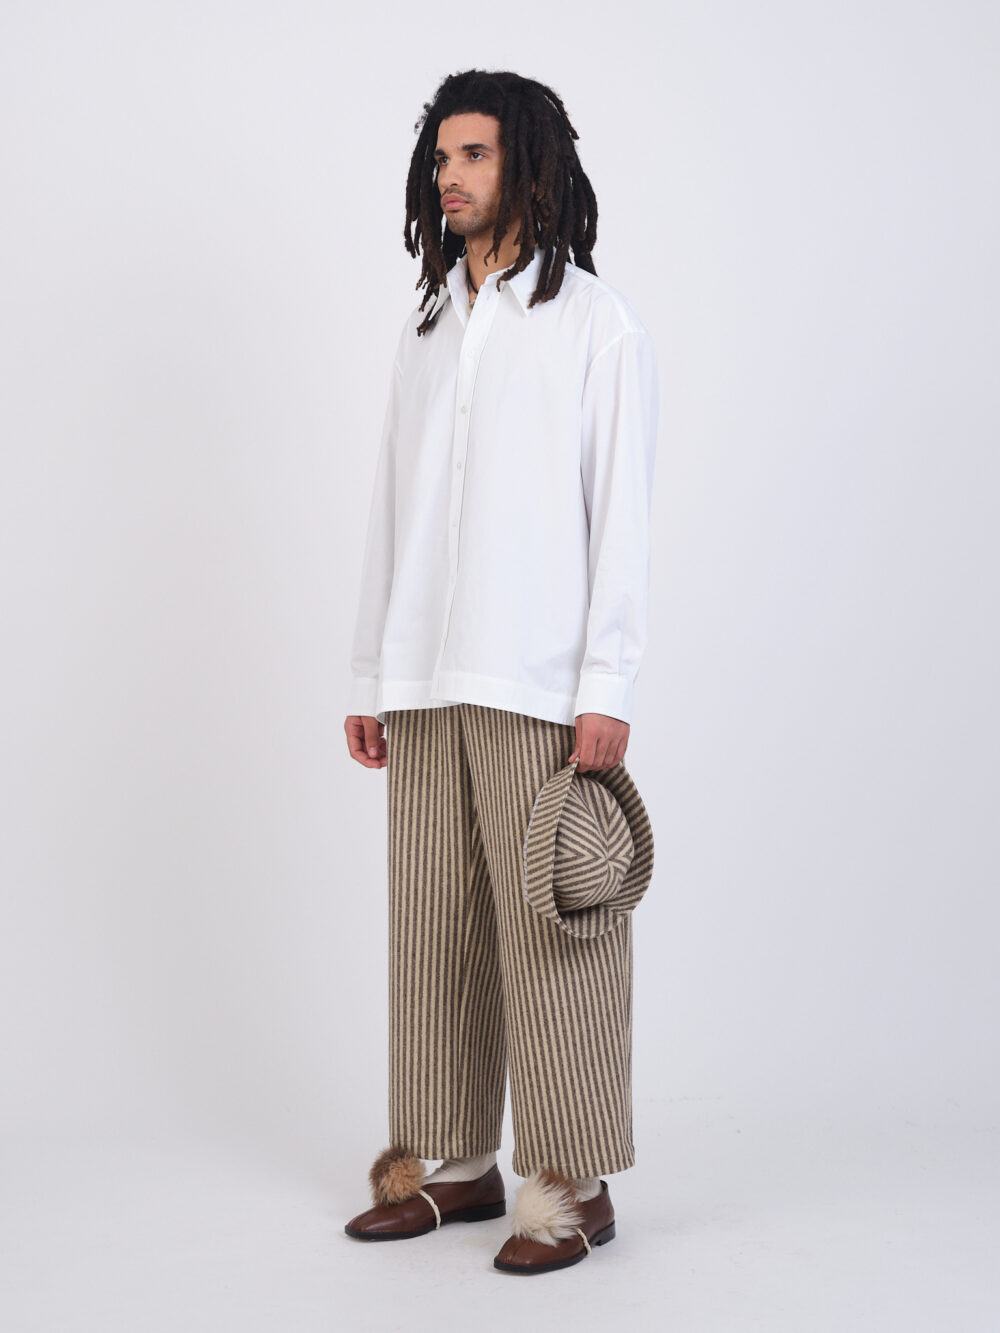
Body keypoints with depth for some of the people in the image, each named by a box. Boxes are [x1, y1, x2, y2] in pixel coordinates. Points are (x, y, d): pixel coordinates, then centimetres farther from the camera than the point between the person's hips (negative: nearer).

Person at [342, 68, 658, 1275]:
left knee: (552, 932, -4)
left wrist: (607, 689, -12)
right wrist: (368, 677, 14)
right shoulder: (423, 333, 18)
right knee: (432, 926, 7)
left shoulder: (596, 323, 1)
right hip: (427, 687, 6)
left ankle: (572, 1185, 4)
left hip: (539, 688, -6)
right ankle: (450, 1163, 17)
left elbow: (621, 514, -5)